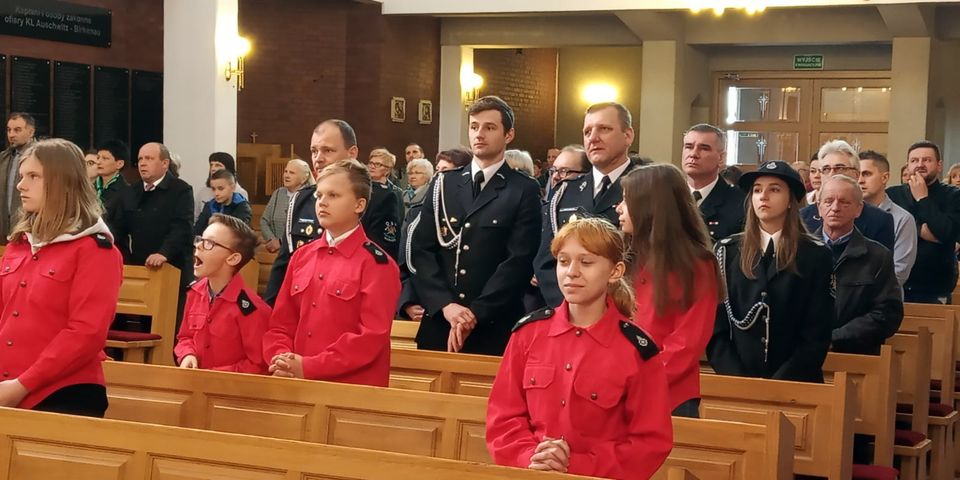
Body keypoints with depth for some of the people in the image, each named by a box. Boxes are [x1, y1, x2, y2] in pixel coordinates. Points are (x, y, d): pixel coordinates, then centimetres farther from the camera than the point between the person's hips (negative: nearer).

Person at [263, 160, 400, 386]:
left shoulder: (377, 264, -8)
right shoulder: (302, 257, 11)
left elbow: (372, 337, -15)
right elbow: (281, 322, 12)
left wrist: (309, 367, -17)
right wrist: (282, 360, -8)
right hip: (298, 384, 5)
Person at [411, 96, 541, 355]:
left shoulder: (524, 191, 0)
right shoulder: (443, 184, 10)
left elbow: (519, 260, -8)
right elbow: (422, 249, 4)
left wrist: (476, 313, -15)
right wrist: (446, 305, -11)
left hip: (494, 328, -3)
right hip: (438, 322, 3)